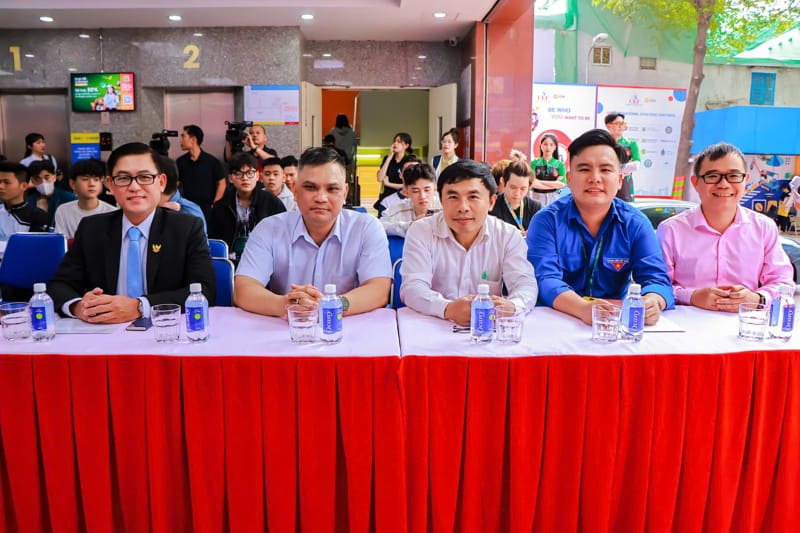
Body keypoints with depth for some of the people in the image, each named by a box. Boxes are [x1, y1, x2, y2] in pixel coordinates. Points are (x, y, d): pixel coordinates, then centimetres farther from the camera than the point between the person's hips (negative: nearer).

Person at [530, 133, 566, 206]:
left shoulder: (560, 164, 3)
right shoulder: (534, 163, 2)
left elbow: (561, 184, -4)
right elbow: (532, 183, -7)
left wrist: (540, 182, -7)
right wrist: (553, 185, -9)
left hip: (555, 198, 0)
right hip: (538, 198, 0)